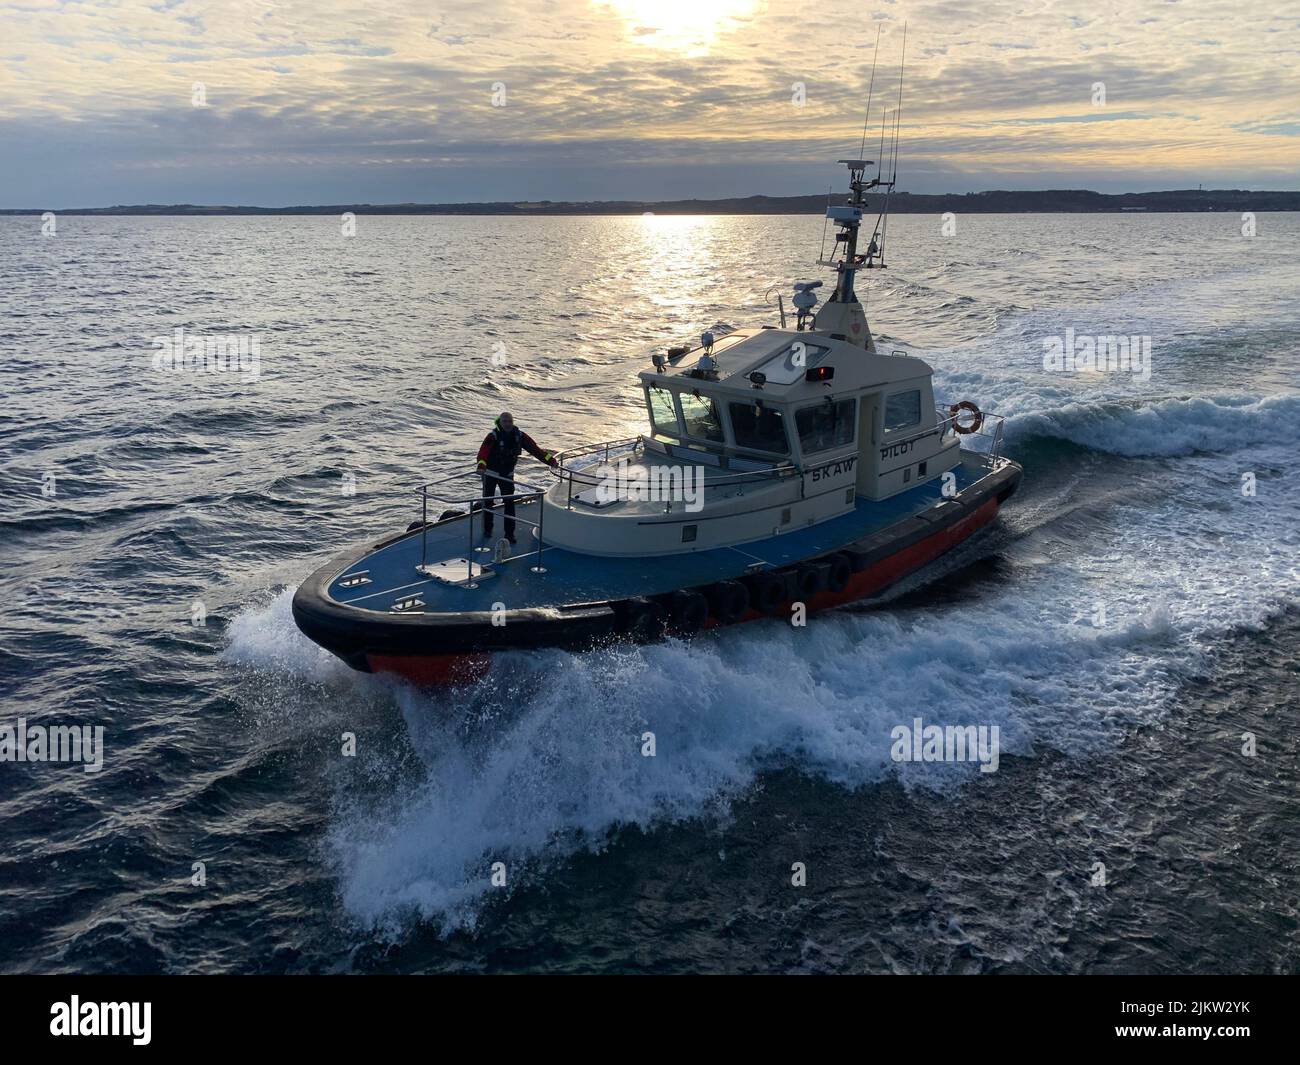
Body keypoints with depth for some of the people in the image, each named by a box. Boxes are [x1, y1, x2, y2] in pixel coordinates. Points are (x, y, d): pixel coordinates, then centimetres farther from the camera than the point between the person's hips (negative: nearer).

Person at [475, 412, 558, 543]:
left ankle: (509, 533, 4)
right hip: (490, 473, -2)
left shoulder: (519, 436, -12)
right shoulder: (493, 436, -25)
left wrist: (551, 460, -18)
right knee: (488, 502, 10)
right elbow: (483, 451, -40)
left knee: (509, 503, -2)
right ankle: (487, 530, 28)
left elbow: (534, 449, -11)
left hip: (508, 474, 3)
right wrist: (481, 465, -60)